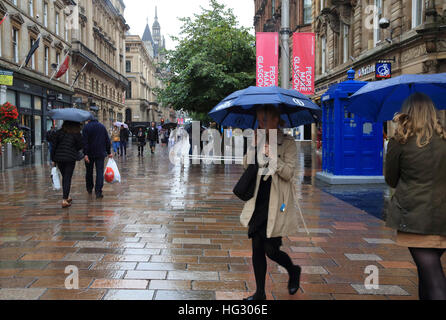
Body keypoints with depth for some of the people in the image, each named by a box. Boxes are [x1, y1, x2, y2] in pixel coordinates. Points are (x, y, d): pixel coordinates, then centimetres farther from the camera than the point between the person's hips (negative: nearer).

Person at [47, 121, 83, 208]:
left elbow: (49, 137, -9)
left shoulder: (60, 132, 1)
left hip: (59, 158, 3)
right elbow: (80, 146, 0)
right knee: (68, 178, -3)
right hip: (70, 158, -3)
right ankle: (65, 200, -12)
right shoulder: (77, 134, -4)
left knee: (64, 177, 18)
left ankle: (67, 197, 25)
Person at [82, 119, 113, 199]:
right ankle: (98, 192, -12)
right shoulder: (102, 126, 5)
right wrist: (109, 152, 12)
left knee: (89, 171, 15)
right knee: (100, 172, -2)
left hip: (90, 153, -1)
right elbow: (107, 140, 7)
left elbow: (85, 142, -13)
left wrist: (85, 154, -15)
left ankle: (89, 189, 29)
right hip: (100, 153, 1)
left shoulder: (86, 127, -6)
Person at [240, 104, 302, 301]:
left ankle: (294, 271, 31)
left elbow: (289, 173, -13)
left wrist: (272, 155, -23)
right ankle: (260, 293, 20)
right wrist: (253, 146, -7)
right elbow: (247, 166, 7)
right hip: (258, 203, 5)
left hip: (277, 205, -5)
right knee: (257, 248, 7)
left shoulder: (288, 143, -6)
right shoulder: (259, 141, 10)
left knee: (271, 250, -2)